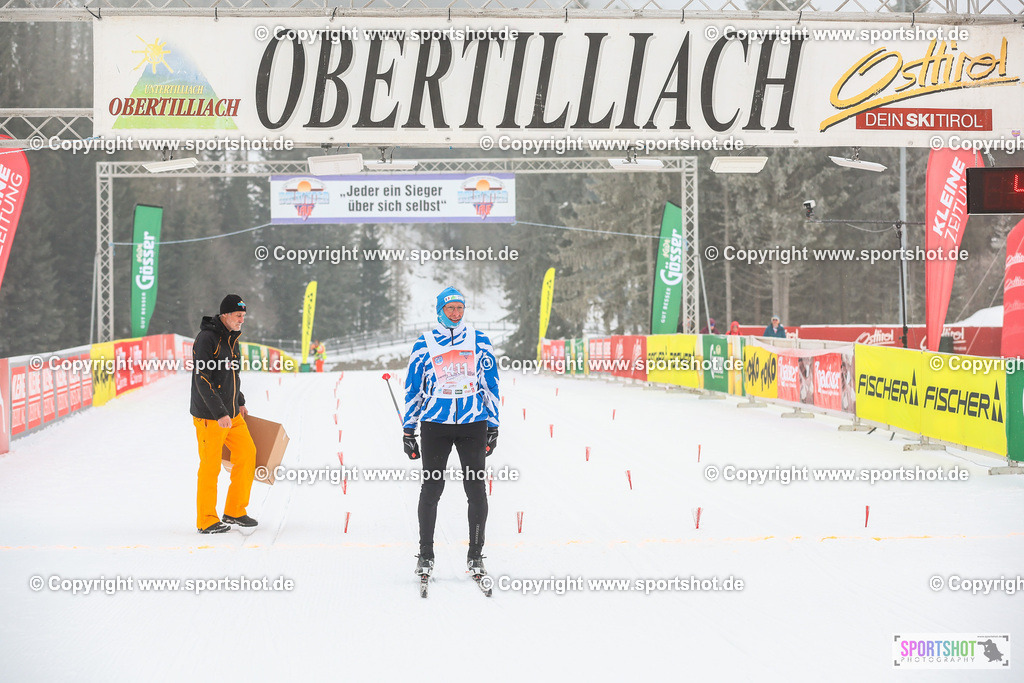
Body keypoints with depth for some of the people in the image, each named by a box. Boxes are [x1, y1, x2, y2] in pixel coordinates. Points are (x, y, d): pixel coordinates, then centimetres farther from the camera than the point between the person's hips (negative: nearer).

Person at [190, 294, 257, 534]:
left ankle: (235, 511, 20)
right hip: (209, 417, -8)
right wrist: (220, 414, -23)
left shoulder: (231, 338, 12)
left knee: (247, 455, 8)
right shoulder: (206, 338, -16)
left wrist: (240, 403, 21)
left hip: (232, 415, 8)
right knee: (210, 466, -1)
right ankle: (206, 521, 9)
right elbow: (202, 380, -21)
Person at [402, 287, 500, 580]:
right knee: (431, 489, 0)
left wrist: (493, 426, 6)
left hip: (473, 424, 1)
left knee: (476, 490, -1)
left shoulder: (479, 341, 6)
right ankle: (425, 556, 11)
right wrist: (408, 431, 6)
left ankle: (475, 555, 9)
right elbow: (413, 389, 8)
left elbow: (490, 385, 10)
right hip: (435, 424, -1)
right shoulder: (424, 344, 4)